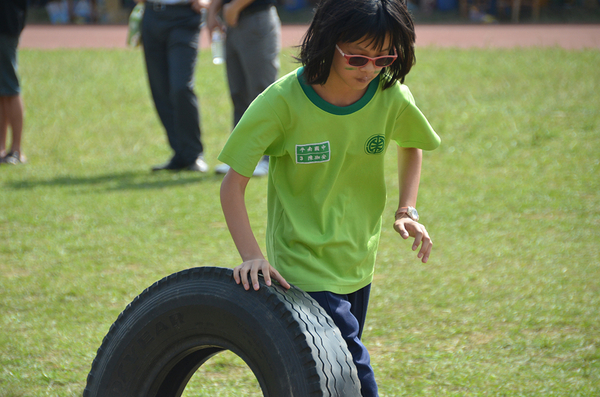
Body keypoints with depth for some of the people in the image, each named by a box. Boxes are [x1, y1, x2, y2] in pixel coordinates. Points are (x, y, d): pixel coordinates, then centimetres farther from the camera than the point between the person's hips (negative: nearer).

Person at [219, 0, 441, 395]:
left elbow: (412, 147, 16)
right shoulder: (283, 101, -19)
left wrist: (407, 211, 2)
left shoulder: (392, 98, -7)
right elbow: (233, 184, -14)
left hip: (359, 268, 6)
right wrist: (251, 255, -25)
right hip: (305, 269, -6)